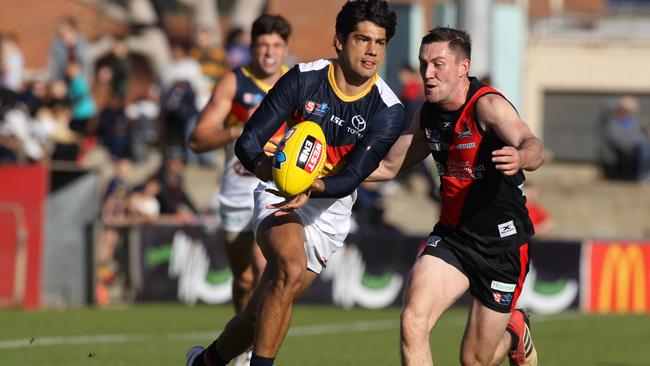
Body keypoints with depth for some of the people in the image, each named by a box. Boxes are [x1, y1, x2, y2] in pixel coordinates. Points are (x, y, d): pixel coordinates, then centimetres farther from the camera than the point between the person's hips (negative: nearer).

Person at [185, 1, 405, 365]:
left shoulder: (389, 112, -13)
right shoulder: (303, 79, -14)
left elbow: (351, 178, -21)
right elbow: (247, 143, -13)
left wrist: (313, 189, -41)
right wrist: (266, 166, -37)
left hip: (330, 209, 2)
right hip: (280, 194, -2)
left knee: (265, 308, 6)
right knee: (291, 268, -31)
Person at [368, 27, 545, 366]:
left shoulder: (488, 105, -19)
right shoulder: (429, 113, 2)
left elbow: (533, 147, -37)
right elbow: (390, 165, 18)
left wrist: (521, 157, -61)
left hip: (502, 242, -5)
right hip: (451, 236, 5)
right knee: (412, 321, -22)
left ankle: (515, 334, 40)